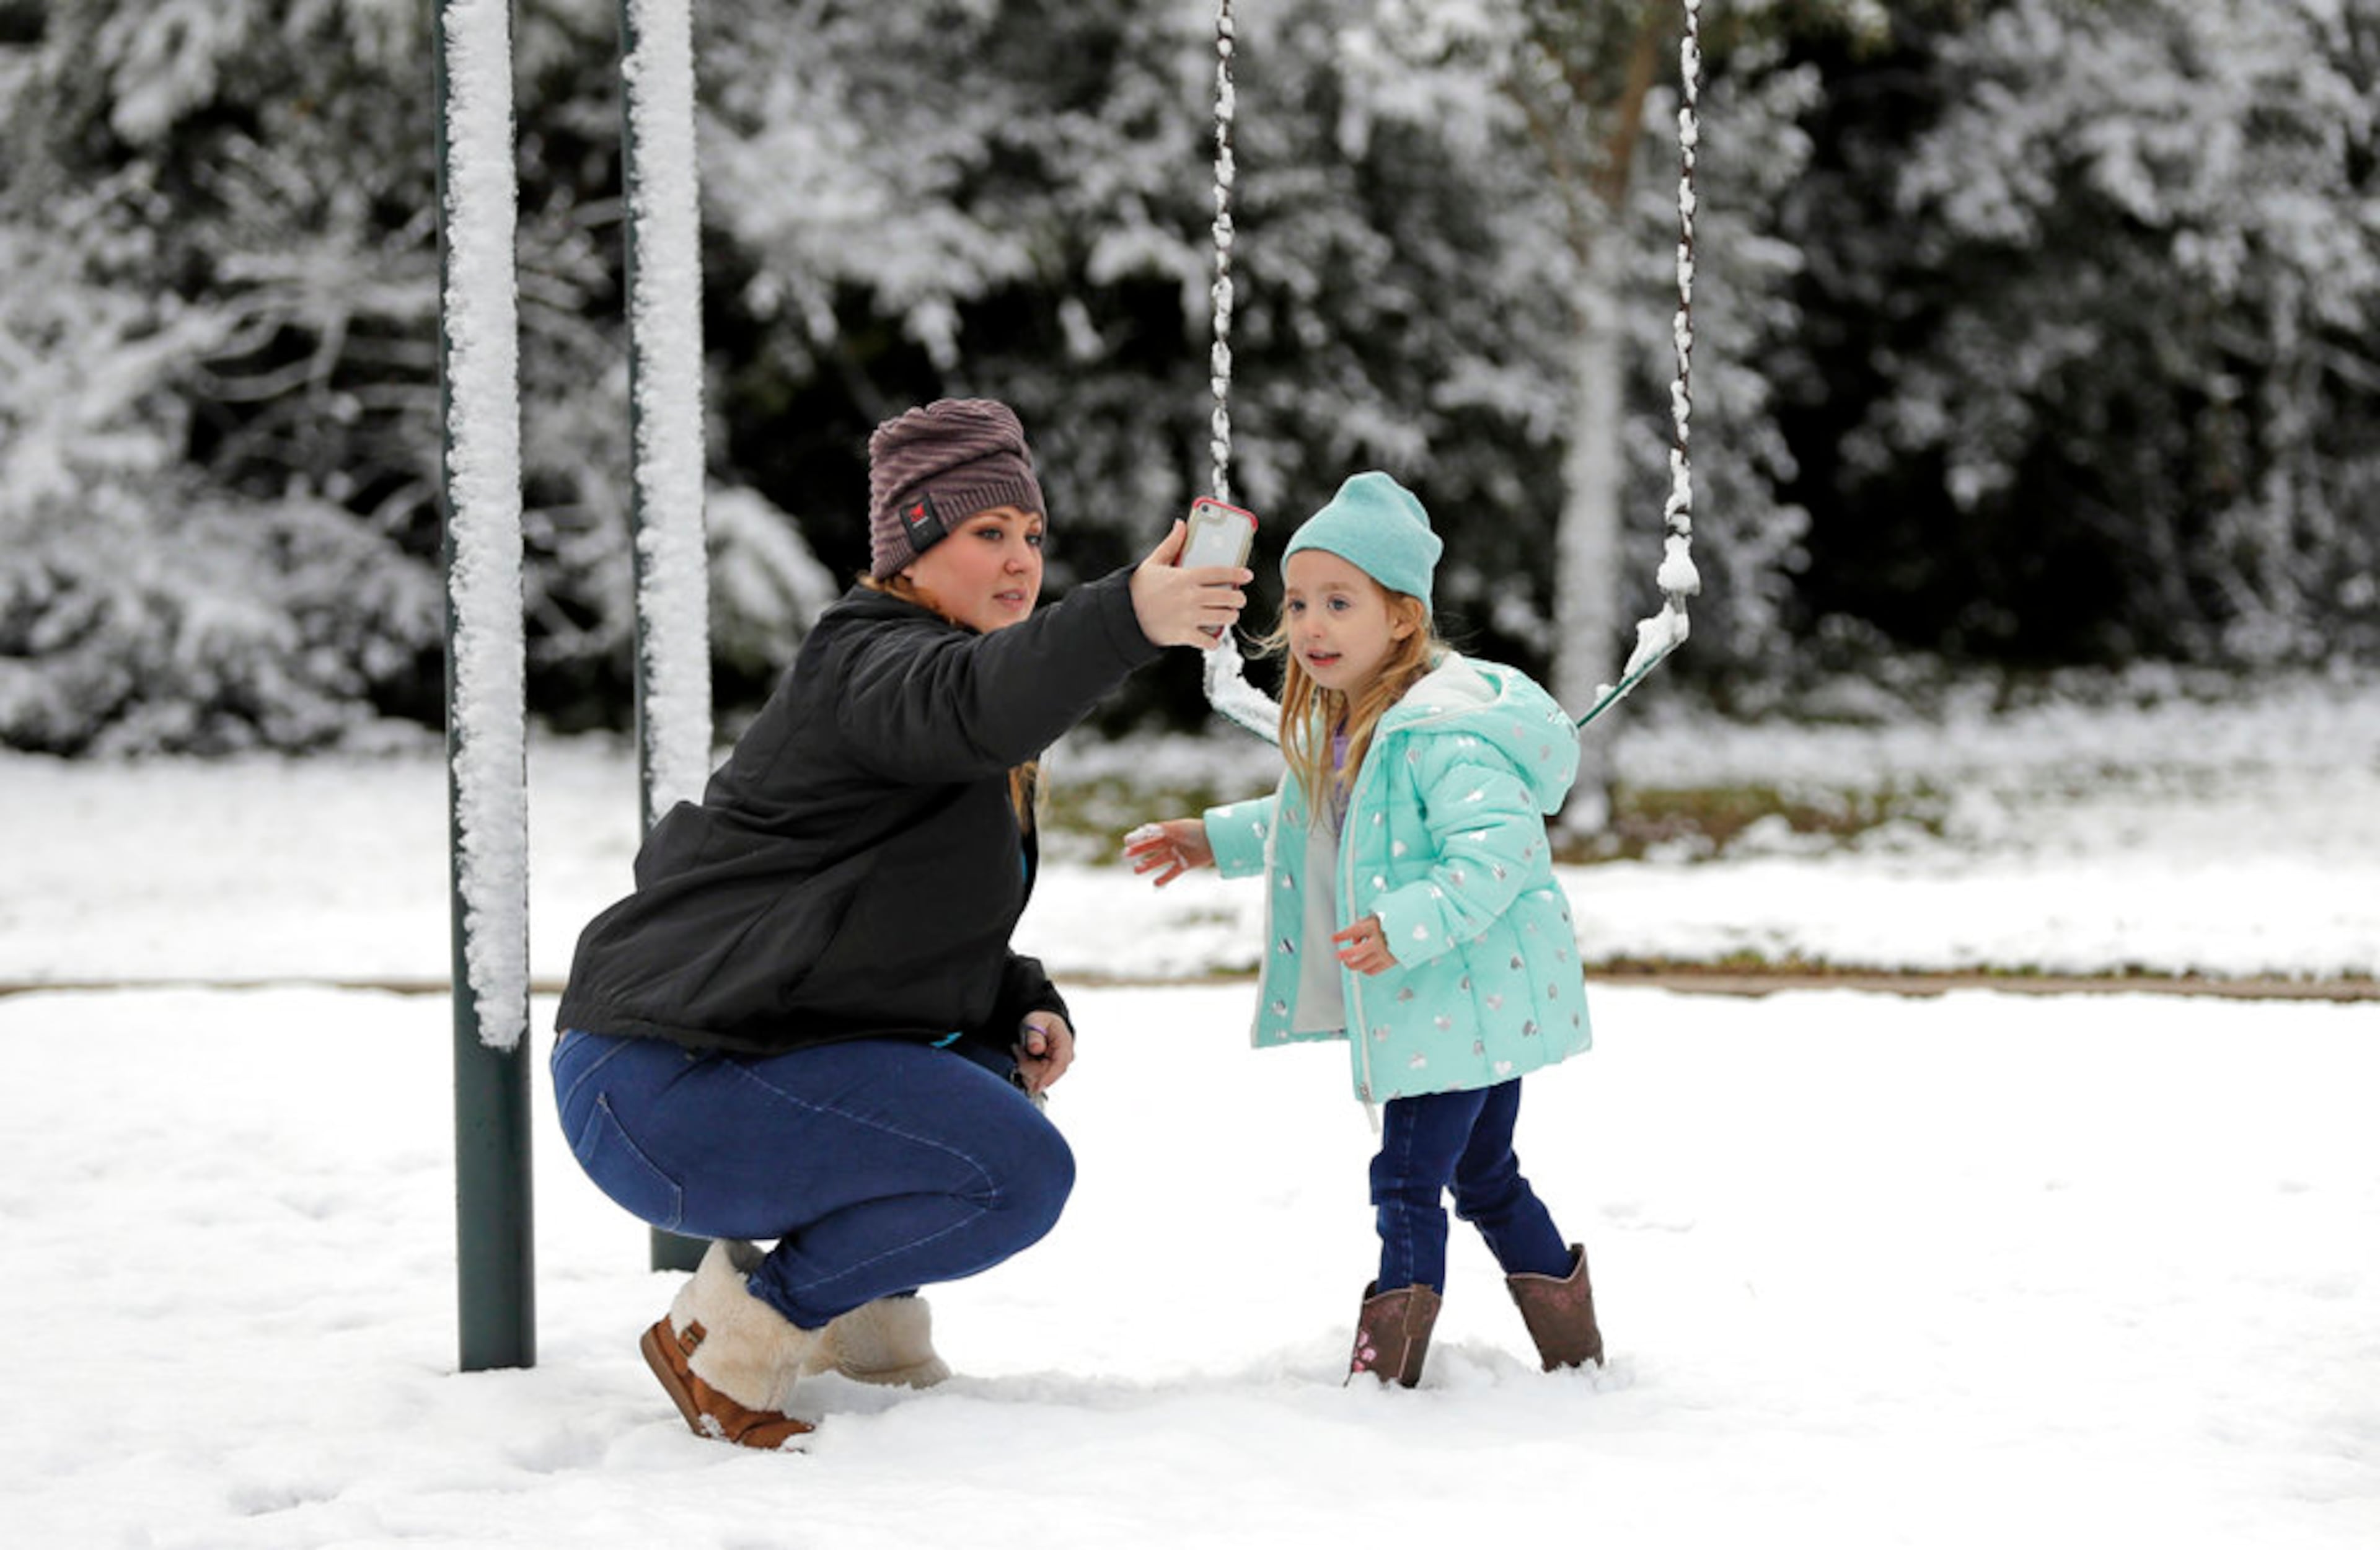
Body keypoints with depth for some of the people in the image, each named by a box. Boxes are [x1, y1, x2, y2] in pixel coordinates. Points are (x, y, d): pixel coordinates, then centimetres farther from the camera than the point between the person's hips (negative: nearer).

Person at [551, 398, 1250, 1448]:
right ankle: (732, 1339, -9)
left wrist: (1029, 1010, 6)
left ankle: (860, 1316, 21)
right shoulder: (868, 665, -14)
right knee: (1021, 1172, -19)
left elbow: (938, 928, 26)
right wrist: (1130, 614, -56)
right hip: (660, 1094, -10)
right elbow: (973, 700, -39)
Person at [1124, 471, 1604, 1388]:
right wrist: (1218, 840, 27)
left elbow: (1496, 850, -30)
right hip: (1450, 1005, 11)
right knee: (1485, 1178, 19)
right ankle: (1573, 1348, 30)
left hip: (1467, 1001, -11)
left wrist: (1406, 926, -38)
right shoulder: (1342, 731, 11)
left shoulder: (1444, 735, -22)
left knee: (1408, 1182, -7)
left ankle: (1385, 1370, -2)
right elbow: (1316, 825, 30)